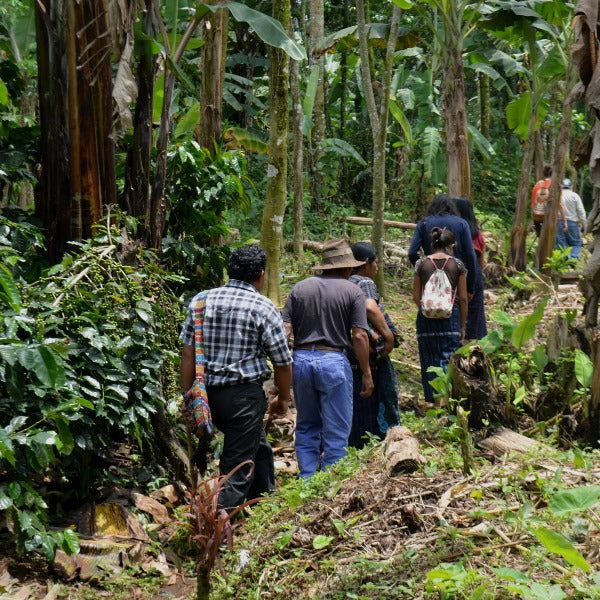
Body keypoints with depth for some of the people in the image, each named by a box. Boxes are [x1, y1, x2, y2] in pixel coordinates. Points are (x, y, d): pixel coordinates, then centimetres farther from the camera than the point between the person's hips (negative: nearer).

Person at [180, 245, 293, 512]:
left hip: (208, 392, 6)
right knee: (237, 467, 1)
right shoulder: (264, 308, -7)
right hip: (245, 394, -6)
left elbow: (188, 352, 3)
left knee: (258, 447, 26)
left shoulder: (201, 301, 5)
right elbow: (282, 362, -2)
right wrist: (283, 399, 13)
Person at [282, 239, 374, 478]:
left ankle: (306, 481, 18)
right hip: (333, 361, -4)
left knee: (306, 427, 17)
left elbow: (285, 329, 2)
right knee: (336, 431, 5)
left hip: (301, 359, 4)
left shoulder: (300, 288, 9)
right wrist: (367, 373, -1)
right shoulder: (352, 291, -1)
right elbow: (360, 336, -7)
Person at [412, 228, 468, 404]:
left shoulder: (421, 264, 4)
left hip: (426, 317, 1)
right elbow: (462, 298, 3)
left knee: (429, 359, 9)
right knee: (448, 358, 0)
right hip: (451, 316, -1)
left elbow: (416, 296, 6)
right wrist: (463, 326, 10)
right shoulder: (457, 265, 1)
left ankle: (431, 400, 11)